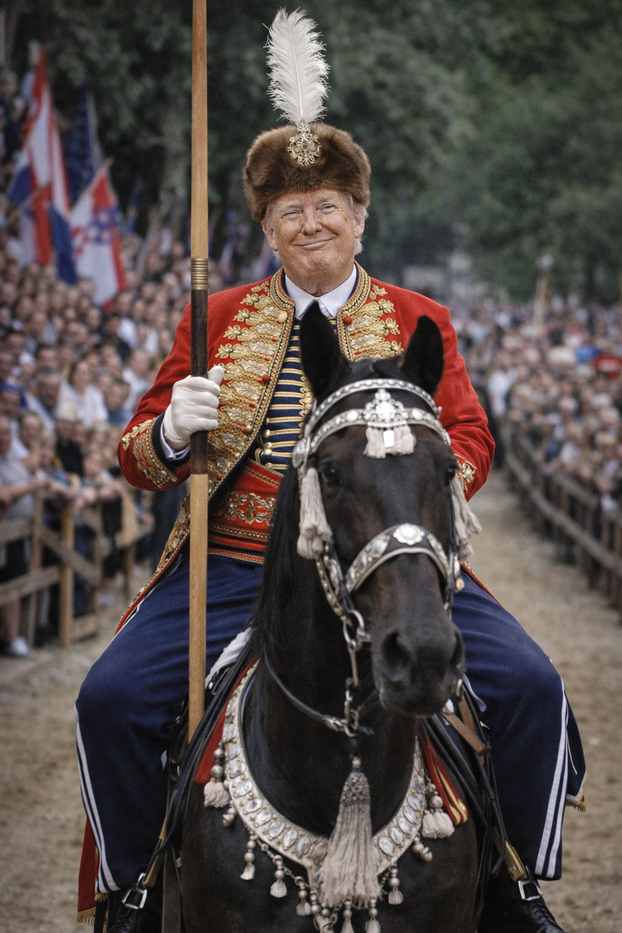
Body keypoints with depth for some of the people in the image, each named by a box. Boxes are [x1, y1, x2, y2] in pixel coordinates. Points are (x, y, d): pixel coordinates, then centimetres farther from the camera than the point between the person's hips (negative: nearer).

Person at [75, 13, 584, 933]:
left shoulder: (418, 322, 11)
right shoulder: (219, 320, 11)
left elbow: (469, 439, 8)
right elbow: (138, 458, 10)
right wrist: (172, 434, -15)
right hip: (234, 569, 0)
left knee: (530, 686, -19)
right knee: (110, 698, -20)